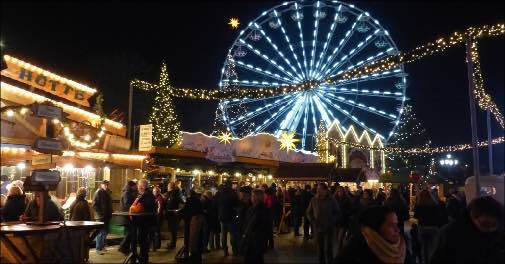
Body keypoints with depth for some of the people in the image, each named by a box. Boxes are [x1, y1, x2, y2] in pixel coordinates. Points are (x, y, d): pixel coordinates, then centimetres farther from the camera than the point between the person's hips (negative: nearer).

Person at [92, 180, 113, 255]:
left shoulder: (108, 193, 14)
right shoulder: (98, 193, -9)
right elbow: (94, 205, -14)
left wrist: (110, 213, 13)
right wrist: (100, 212, -18)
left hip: (107, 215, 8)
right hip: (101, 216, -8)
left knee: (105, 231, 14)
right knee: (101, 232, -5)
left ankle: (102, 246, 26)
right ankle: (98, 249, 2)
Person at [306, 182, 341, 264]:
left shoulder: (331, 200, -7)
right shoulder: (314, 200, -2)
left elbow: (337, 213, 1)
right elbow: (309, 212, 10)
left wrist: (331, 222, -10)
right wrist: (313, 221, -4)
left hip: (329, 228, -2)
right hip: (318, 228, 2)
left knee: (328, 249, -3)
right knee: (320, 248, 10)